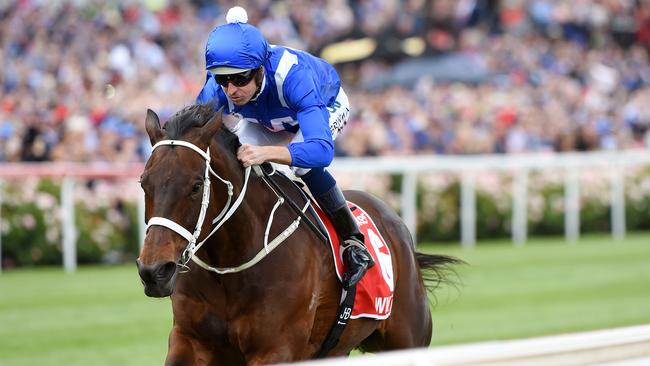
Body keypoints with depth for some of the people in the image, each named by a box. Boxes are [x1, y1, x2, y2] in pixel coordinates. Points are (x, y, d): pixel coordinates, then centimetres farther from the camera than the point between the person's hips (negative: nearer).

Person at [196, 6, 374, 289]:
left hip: (328, 107, -5)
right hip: (269, 121, 5)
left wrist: (266, 152, -74)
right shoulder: (217, 90, -34)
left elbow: (321, 149, -57)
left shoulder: (292, 75, -48)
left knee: (302, 161, -33)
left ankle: (353, 241, -18)